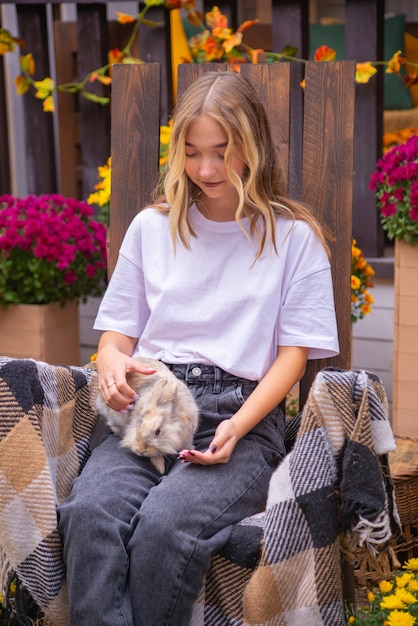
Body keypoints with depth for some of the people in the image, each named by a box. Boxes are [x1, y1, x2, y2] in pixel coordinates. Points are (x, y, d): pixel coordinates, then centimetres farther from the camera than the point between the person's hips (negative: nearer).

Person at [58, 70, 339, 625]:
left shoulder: (293, 237, 10)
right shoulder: (153, 227, 20)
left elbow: (294, 352, 4)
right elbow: (118, 330, 20)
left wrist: (237, 427, -12)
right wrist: (112, 362, -6)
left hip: (242, 416, -3)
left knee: (165, 523, -33)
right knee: (91, 511, -30)